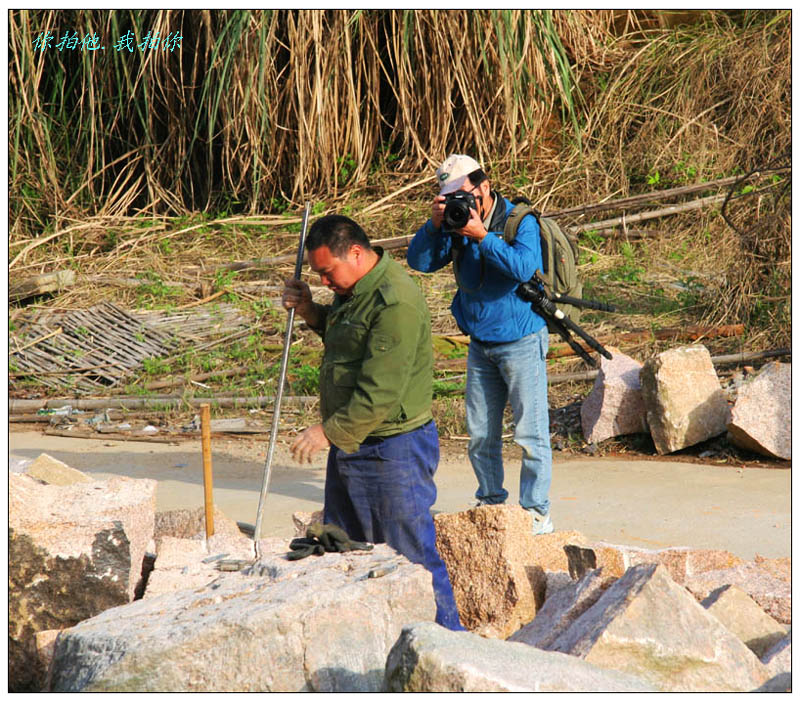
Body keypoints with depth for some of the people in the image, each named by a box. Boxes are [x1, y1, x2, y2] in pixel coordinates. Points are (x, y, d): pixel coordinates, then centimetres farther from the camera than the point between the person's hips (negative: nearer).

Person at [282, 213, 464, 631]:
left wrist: (329, 432, -19)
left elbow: (380, 392, -25)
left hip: (392, 451, -10)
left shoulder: (395, 303, -23)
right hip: (350, 444, 10)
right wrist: (311, 313, 9)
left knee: (411, 556, -2)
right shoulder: (353, 291, 8)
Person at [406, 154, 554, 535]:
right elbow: (420, 261, -2)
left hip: (521, 342, -6)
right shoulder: (456, 224, 4)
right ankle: (491, 502, 24)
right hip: (480, 344, 6)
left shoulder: (521, 220, -12)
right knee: (480, 433, 11)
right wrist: (435, 225, -17)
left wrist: (482, 236, -29)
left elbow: (524, 267, -28)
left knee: (530, 432, -4)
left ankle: (536, 511, 2)